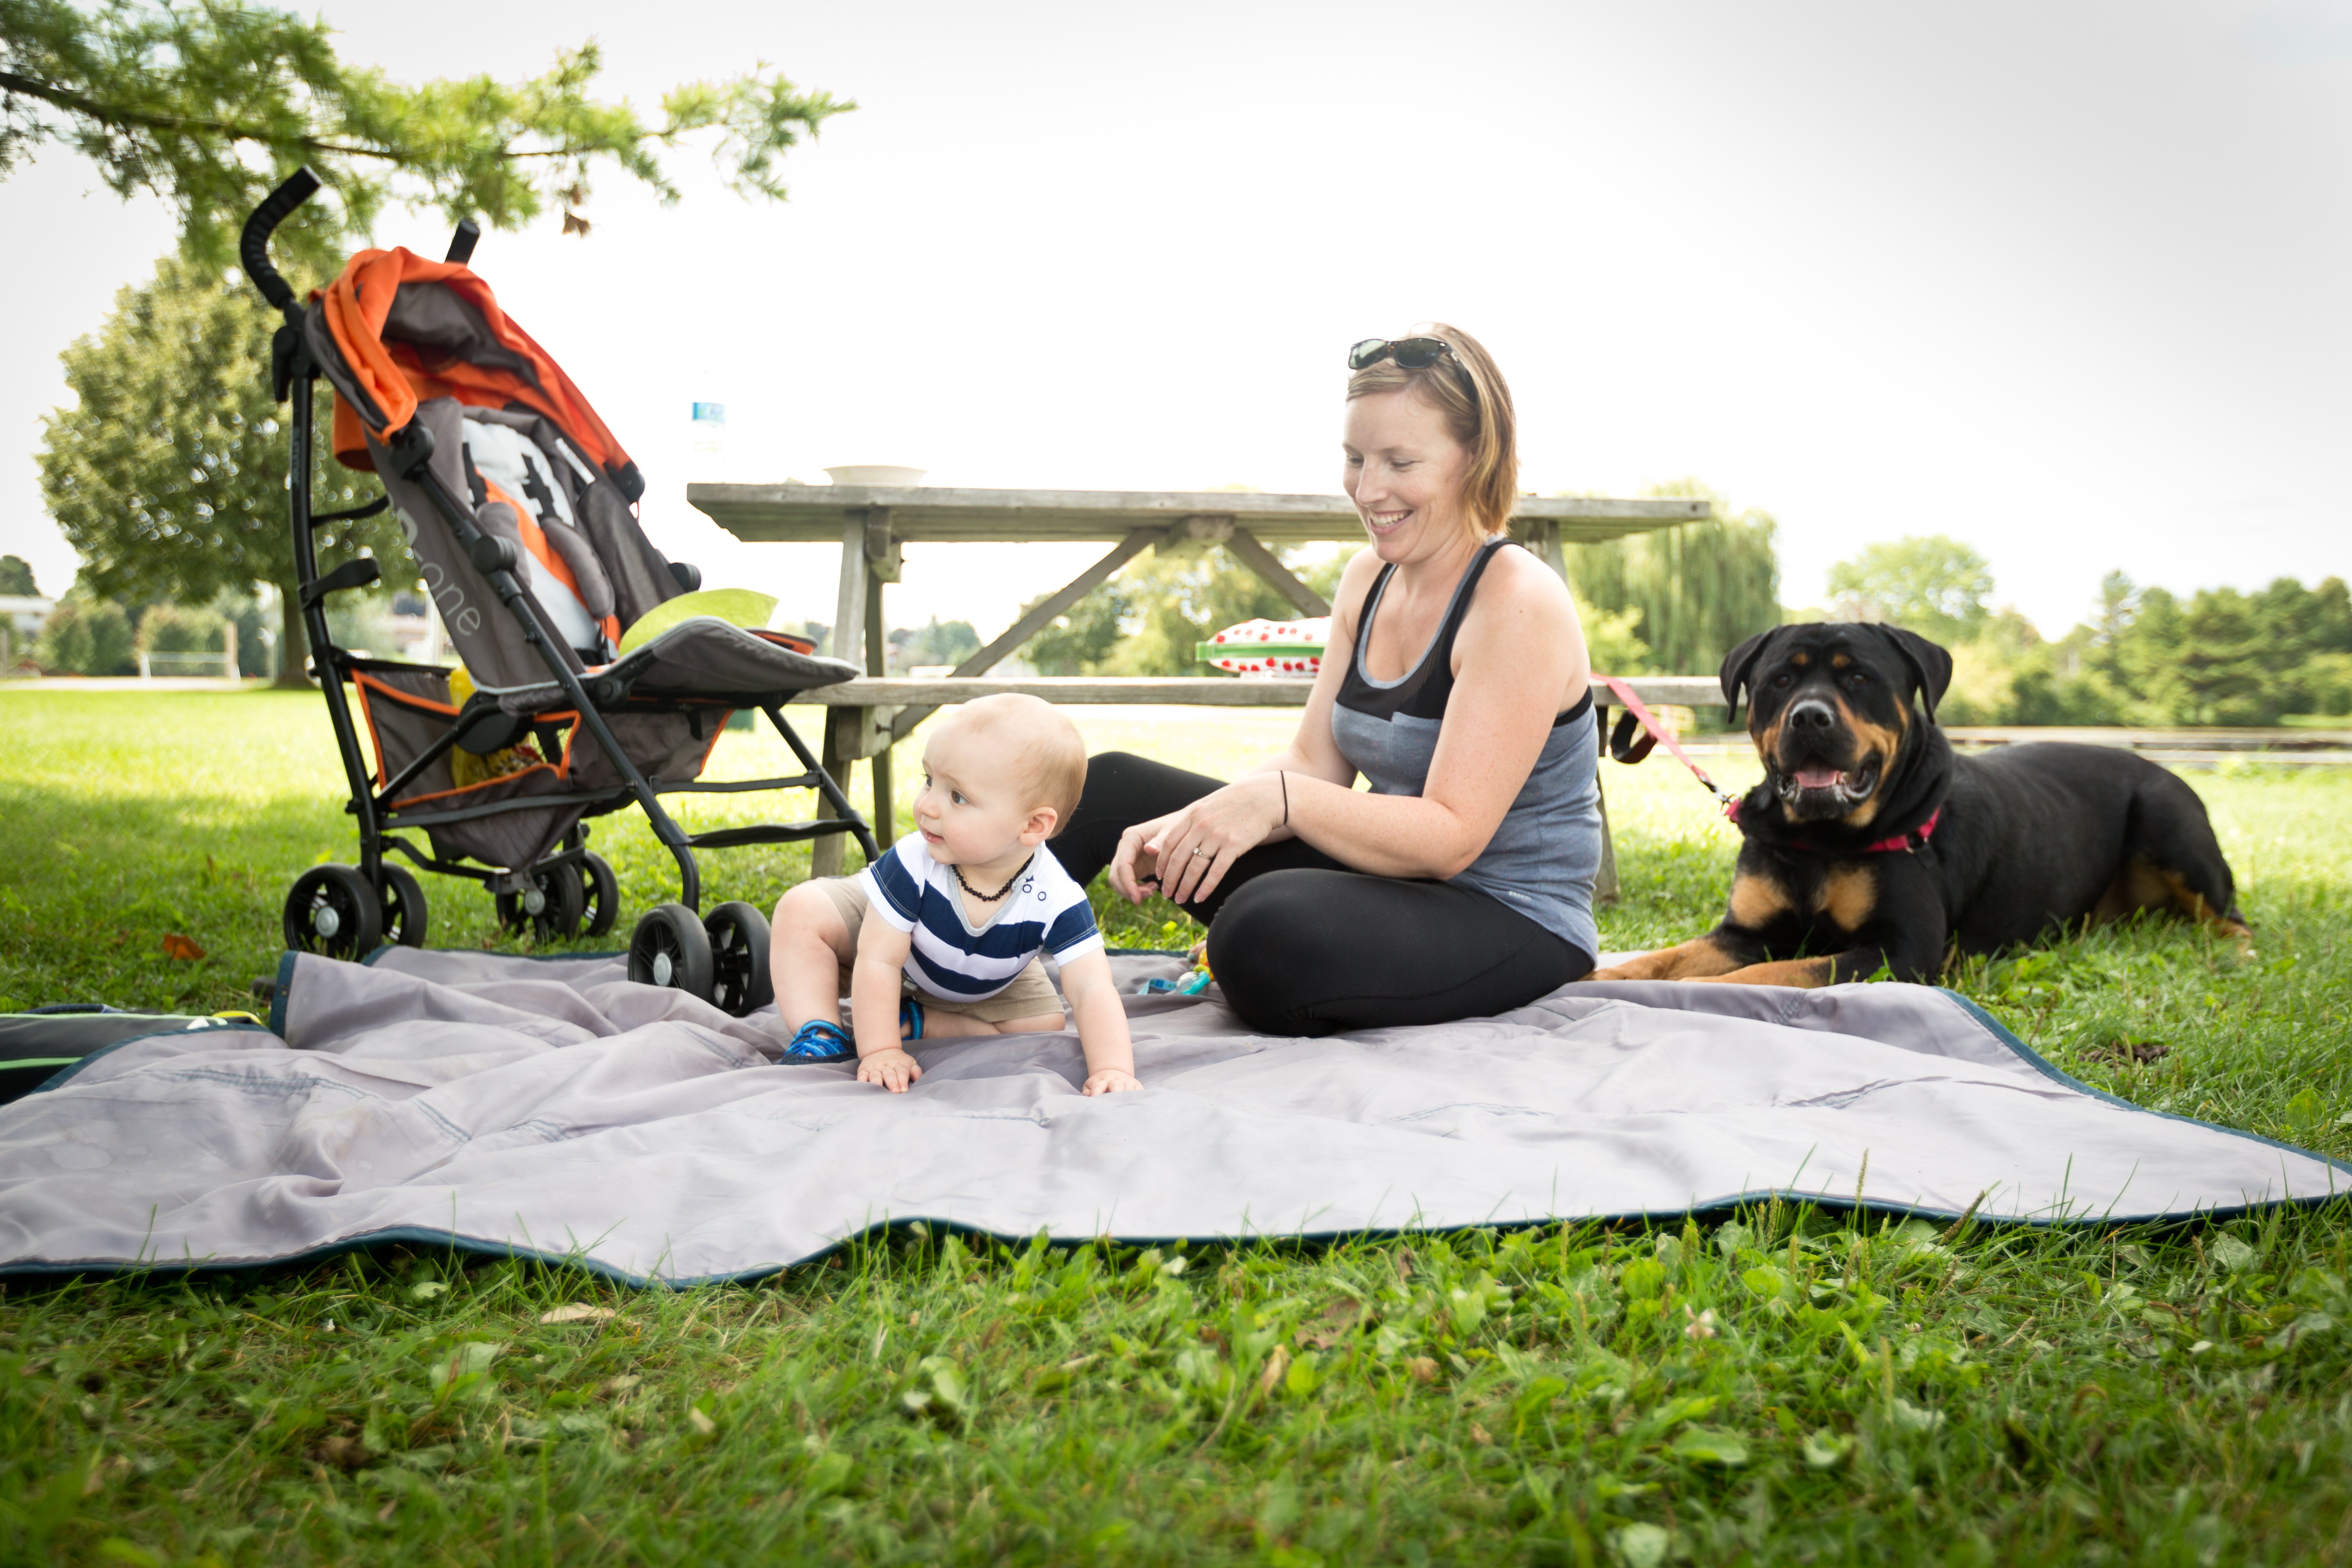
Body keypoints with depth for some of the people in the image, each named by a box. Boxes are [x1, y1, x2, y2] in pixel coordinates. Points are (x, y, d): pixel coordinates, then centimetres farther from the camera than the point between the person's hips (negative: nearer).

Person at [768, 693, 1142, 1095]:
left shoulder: (1056, 901, -40)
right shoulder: (914, 862, -39)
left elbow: (1093, 990, -42)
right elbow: (879, 960, -34)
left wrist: (1112, 1070, -56)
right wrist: (879, 1051, -40)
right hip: (884, 926, -2)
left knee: (1044, 1023, -13)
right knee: (801, 911, -22)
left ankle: (910, 1020, -9)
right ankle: (819, 1035, -20)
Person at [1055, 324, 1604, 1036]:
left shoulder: (1518, 603, -18)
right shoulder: (1368, 577, 7)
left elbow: (1452, 838, -24)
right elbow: (1314, 764, 4)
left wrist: (1276, 800, -33)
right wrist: (1193, 821, -14)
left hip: (1512, 924, -8)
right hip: (1391, 875, 8)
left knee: (1268, 932, -38)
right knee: (1110, 787, 4)